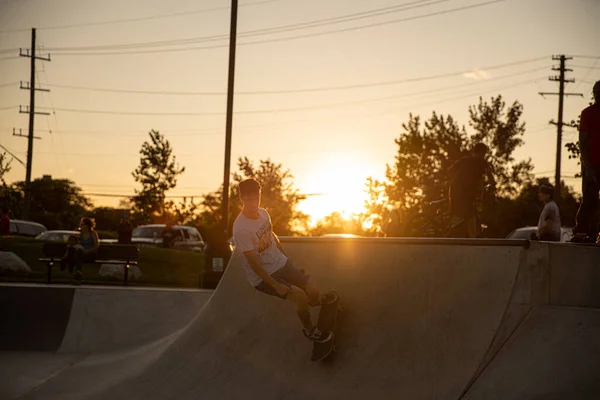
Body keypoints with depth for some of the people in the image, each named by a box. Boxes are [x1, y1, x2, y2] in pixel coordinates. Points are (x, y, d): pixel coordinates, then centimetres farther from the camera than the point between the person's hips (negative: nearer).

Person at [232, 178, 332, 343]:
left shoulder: (263, 212, -5)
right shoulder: (241, 229, -29)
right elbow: (254, 264, -25)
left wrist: (288, 260, 18)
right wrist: (276, 285, -21)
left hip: (280, 263, 7)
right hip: (262, 276, -7)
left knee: (312, 292, -1)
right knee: (301, 297, -19)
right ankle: (309, 330, 8)